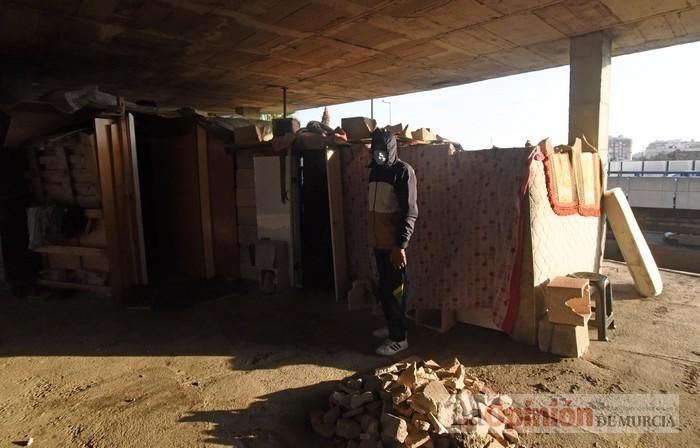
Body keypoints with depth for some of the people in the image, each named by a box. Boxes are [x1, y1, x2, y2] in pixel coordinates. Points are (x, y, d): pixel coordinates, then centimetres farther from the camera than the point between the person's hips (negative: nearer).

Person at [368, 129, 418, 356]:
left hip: (394, 243, -7)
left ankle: (399, 338, 14)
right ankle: (391, 326, 35)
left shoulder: (403, 171, -12)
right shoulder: (375, 170, 12)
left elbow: (410, 212, -18)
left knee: (395, 290, 1)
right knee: (384, 288, 18)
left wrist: (401, 245, -23)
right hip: (379, 241, 8)